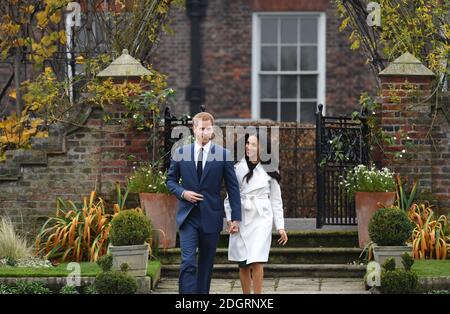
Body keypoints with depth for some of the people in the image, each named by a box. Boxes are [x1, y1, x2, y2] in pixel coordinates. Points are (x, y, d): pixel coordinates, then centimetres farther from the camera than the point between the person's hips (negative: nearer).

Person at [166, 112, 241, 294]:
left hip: (211, 216, 0)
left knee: (206, 263, 9)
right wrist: (182, 193, -8)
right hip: (188, 216, 0)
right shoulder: (181, 153, 4)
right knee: (188, 262, -11)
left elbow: (232, 187, 2)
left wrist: (235, 217, -1)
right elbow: (170, 180, 13)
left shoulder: (223, 155, 0)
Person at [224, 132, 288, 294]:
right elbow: (230, 196, 7)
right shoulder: (238, 168, 5)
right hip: (240, 219, 2)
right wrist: (230, 219, -4)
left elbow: (276, 200, 9)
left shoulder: (269, 172, 5)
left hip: (261, 219, -2)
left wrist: (280, 227, 4)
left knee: (256, 262, -13)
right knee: (243, 264, 4)